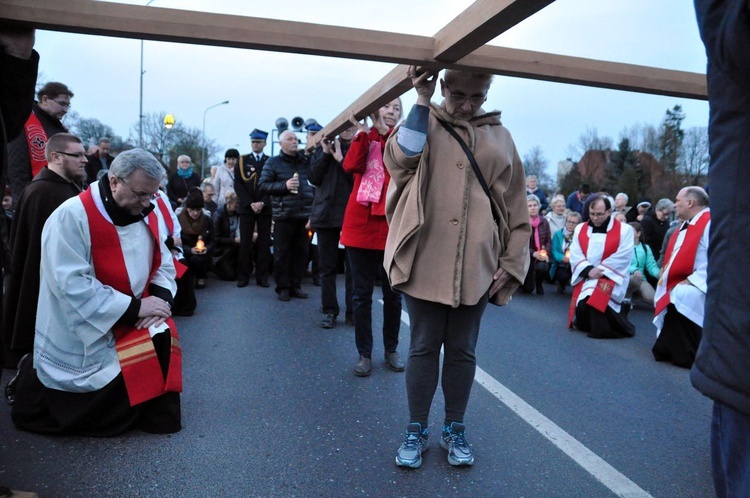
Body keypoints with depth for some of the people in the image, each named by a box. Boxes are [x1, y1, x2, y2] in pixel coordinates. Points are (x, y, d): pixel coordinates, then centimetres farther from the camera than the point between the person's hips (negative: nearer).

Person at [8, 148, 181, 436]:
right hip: (80, 339, -5)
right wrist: (134, 307, -25)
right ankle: (32, 380, 24)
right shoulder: (71, 217, -19)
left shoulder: (146, 216, 0)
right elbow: (72, 285, -25)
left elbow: (163, 264, 8)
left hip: (127, 325, 6)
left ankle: (156, 415, 6)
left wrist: (158, 298, -13)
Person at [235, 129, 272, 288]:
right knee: (245, 243, 0)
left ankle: (262, 276, 6)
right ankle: (243, 276, 5)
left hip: (265, 208, 0)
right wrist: (250, 203, -9)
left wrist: (262, 203, -12)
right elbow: (238, 184, 2)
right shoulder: (242, 161, 9)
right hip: (246, 207, 0)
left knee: (264, 242, 1)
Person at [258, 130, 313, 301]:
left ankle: (295, 285, 18)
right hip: (284, 215, -3)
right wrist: (284, 185, -13)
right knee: (282, 253, 2)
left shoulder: (306, 160, 12)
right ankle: (283, 287, 12)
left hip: (304, 214, 3)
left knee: (301, 252, 7)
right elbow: (262, 185, -2)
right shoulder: (273, 162, 3)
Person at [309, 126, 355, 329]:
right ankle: (329, 311, 14)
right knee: (327, 266, 6)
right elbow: (314, 178, 3)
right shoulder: (324, 147, 13)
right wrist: (326, 152, -4)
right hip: (326, 213, 3)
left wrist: (340, 158, -12)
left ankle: (353, 311, 10)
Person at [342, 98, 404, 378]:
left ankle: (391, 350, 23)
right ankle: (364, 353, 14)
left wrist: (385, 133, -18)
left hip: (392, 225, -1)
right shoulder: (362, 138, 12)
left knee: (393, 293, 9)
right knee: (361, 293, 4)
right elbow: (351, 166, -8)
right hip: (360, 224, 1)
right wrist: (363, 132, -14)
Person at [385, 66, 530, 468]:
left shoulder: (499, 138, 11)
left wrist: (511, 261, 5)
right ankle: (416, 429, 23)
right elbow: (399, 159, -16)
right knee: (423, 346, 7)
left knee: (463, 349, 11)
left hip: (476, 265, 2)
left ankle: (454, 429, 29)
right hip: (424, 261, -1)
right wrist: (422, 100, -13)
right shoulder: (423, 123, 7)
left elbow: (515, 206, 10)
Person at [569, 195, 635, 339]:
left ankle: (602, 329, -4)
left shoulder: (624, 229, -2)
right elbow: (575, 254, 0)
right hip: (586, 277, 4)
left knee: (596, 300, -29)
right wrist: (588, 270, -16)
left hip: (610, 276, -4)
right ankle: (584, 324, 25)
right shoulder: (580, 229, 9)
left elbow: (622, 256, -11)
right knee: (582, 303, -10)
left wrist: (600, 270, -17)